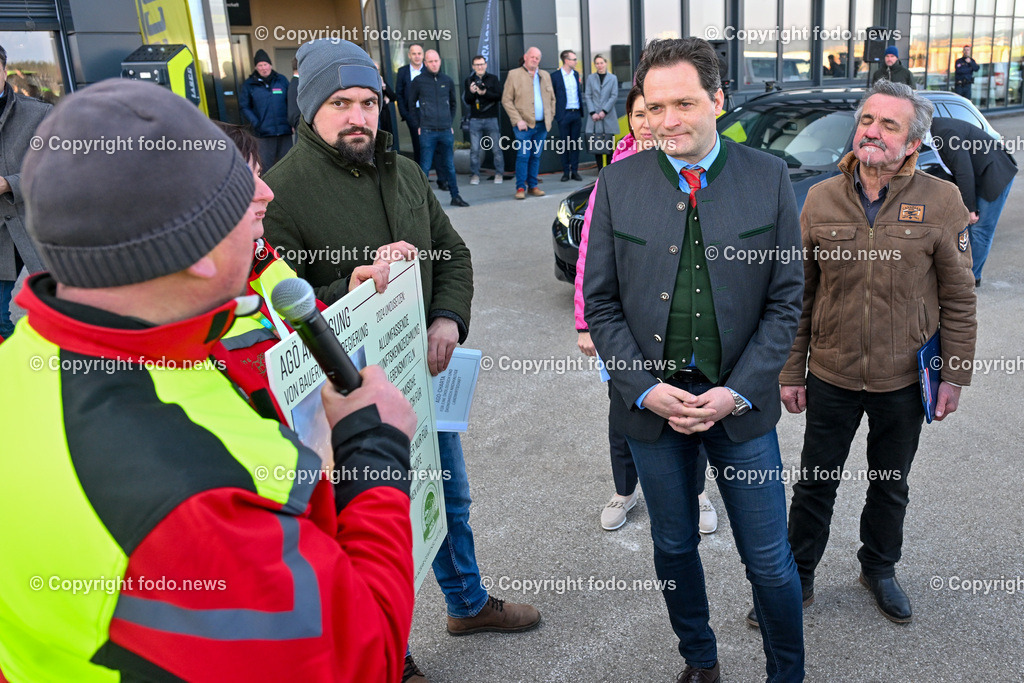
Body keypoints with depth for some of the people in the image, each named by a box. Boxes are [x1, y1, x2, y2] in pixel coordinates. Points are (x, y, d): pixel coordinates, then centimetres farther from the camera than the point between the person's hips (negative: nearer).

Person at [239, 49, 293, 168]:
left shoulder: (282, 80, 11)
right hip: (264, 132, -2)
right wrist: (255, 123, -10)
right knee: (266, 164, -3)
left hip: (284, 130, 2)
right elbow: (244, 107, 4)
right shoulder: (249, 84, 6)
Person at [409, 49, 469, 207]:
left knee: (450, 166, 9)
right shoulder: (418, 81, 1)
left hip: (446, 131, 3)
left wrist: (450, 123, 12)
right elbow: (411, 105, 7)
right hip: (427, 132, -3)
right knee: (425, 167, -2)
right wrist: (417, 126, 1)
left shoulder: (447, 80, 10)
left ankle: (455, 197, 17)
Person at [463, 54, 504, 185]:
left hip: (491, 119, -1)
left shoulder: (493, 79, 7)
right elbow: (467, 100, 5)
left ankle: (499, 174, 11)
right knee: (474, 149, -1)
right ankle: (475, 175, 8)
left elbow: (499, 97, -3)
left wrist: (485, 93, -18)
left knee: (496, 148, 0)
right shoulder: (469, 80, 10)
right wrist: (472, 92, -16)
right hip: (475, 119, 1)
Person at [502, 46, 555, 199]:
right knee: (523, 156, -7)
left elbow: (552, 98, 23)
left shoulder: (545, 75, 15)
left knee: (536, 156, 8)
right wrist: (517, 120, -11)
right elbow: (506, 100, -3)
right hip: (524, 124, -4)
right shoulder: (514, 75, 0)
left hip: (542, 124, 4)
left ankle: (533, 186, 15)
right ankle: (521, 187, 0)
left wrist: (550, 116, 10)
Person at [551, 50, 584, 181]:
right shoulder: (555, 75, -4)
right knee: (565, 144, 1)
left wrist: (581, 111, 12)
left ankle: (575, 171, 11)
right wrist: (555, 113, -6)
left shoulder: (576, 74, 12)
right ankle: (565, 172, 8)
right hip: (564, 114, -5)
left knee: (575, 143, 6)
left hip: (576, 113, 5)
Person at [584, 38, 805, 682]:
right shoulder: (619, 182, -2)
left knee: (770, 562, 8)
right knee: (674, 548, 18)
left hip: (740, 402, -1)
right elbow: (601, 301, -1)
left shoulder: (769, 177, -4)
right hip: (651, 401, 1)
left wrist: (736, 392, -11)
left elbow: (786, 300, -2)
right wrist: (645, 388, -11)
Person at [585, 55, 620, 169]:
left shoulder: (613, 78, 6)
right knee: (596, 146, -2)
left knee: (609, 146, -2)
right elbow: (588, 96, 5)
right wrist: (592, 112, -7)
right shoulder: (590, 78, 9)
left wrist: (604, 111, -9)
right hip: (595, 117, 1)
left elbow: (614, 96, 0)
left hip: (608, 116, -1)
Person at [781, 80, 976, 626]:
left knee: (891, 486, 18)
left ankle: (879, 569, 42)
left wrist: (954, 374, -3)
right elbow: (798, 294, 0)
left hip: (904, 381, 0)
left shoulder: (941, 201, -7)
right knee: (815, 484, 12)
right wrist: (791, 371, 0)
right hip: (831, 376, 0)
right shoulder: (820, 199, -4)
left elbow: (958, 298, -2)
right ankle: (796, 576, 32)